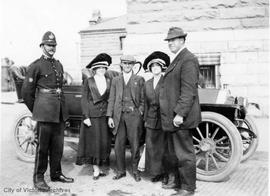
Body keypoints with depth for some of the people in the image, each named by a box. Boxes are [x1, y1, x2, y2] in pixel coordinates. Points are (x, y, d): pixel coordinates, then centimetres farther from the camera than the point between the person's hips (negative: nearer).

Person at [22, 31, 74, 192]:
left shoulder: (59, 65, 15)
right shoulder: (36, 66, -4)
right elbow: (27, 92, -3)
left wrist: (62, 106, 15)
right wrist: (35, 110, 3)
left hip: (60, 111, 6)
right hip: (45, 112, -6)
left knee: (58, 145, 12)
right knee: (43, 145, 1)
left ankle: (56, 174, 26)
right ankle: (38, 178, 13)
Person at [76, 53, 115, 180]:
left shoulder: (109, 80, 8)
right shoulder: (88, 81, 3)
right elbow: (84, 99, 0)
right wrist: (86, 116, -9)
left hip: (105, 115, 3)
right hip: (92, 115, -2)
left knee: (104, 142, 4)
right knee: (93, 142, -1)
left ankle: (99, 168, 15)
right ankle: (96, 170, 5)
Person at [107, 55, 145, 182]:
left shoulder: (139, 80, 10)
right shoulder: (115, 80, 15)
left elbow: (143, 99, 7)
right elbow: (111, 99, 11)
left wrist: (141, 112, -4)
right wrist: (110, 116, 3)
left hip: (134, 115, -2)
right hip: (119, 116, 2)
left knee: (135, 145, 3)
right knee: (119, 146, 4)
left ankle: (135, 170, 19)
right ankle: (121, 171, 19)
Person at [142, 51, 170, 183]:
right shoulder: (147, 84, 13)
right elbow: (146, 103, 15)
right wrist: (145, 119, 13)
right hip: (152, 119, 5)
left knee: (163, 146, 0)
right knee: (151, 146, 4)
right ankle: (157, 173, 16)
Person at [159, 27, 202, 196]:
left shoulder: (188, 60, -14)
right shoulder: (177, 60, 18)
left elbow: (189, 91, -22)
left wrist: (180, 113, -25)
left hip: (180, 117, -10)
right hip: (172, 117, 10)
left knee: (184, 153, 0)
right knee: (175, 153, 19)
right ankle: (179, 181, 33)